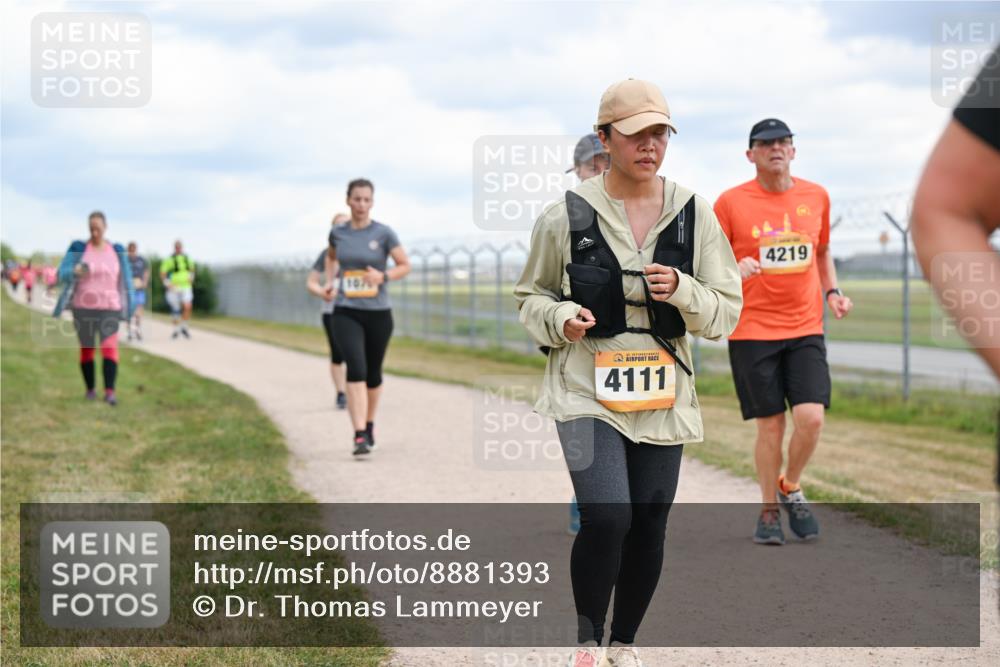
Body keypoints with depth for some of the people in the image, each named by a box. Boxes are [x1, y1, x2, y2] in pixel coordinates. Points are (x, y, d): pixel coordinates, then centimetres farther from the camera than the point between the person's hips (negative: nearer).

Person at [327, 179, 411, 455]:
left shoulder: (384, 233, -4)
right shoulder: (338, 232, 3)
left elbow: (405, 266, 1)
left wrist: (383, 276, -16)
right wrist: (329, 281, 10)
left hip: (378, 313, 0)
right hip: (346, 313, 0)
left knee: (373, 372, 14)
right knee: (356, 369, -18)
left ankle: (369, 425, 39)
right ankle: (360, 437, -24)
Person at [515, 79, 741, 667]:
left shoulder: (695, 215, 2)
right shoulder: (566, 216, -4)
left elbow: (726, 311, 5)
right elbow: (531, 296, 10)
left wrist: (682, 291, -15)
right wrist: (560, 319, -12)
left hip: (663, 395, 3)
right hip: (587, 390, -3)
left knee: (649, 526, 9)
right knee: (606, 516, -19)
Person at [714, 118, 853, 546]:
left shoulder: (816, 197, 8)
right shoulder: (731, 202, -3)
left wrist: (832, 291, 8)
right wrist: (734, 269, -20)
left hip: (806, 329, 2)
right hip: (752, 330, -2)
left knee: (811, 417, -11)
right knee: (770, 425, -1)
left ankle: (790, 487, 17)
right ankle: (769, 511, 18)